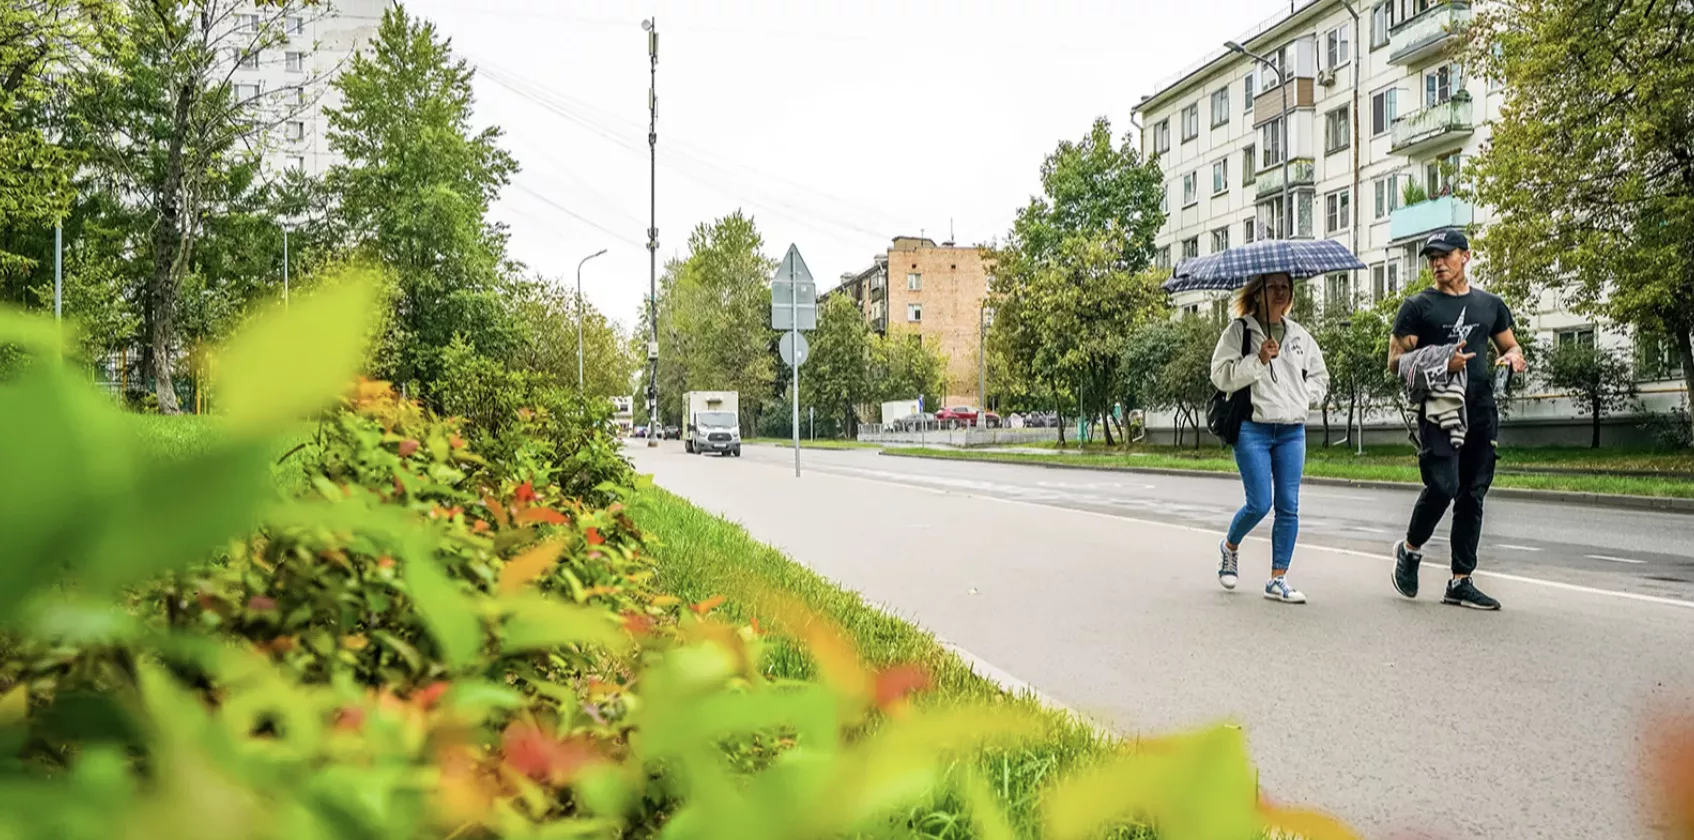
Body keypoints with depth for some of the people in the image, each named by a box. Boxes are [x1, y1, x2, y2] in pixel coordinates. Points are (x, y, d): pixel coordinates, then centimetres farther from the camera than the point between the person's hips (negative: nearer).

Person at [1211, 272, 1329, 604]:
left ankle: (1278, 580, 8)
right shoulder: (1239, 330, -1)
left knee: (1288, 507, 0)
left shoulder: (1300, 335, 14)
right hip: (1252, 429, -5)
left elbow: (1319, 374, 25)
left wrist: (1303, 398, 7)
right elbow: (1221, 374, -11)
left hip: (1292, 431, 5)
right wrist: (1259, 359, -20)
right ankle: (1229, 546, 22)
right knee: (1260, 503, -9)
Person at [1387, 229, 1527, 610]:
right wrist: (1440, 362, -17)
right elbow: (1395, 362, -1)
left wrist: (1514, 357, 1)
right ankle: (1410, 549, 9)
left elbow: (1512, 347, 26)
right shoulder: (1418, 306, 3)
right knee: (1443, 486, -18)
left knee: (1473, 496, 5)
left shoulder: (1490, 304, 16)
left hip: (1481, 413, 5)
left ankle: (1460, 583, 11)